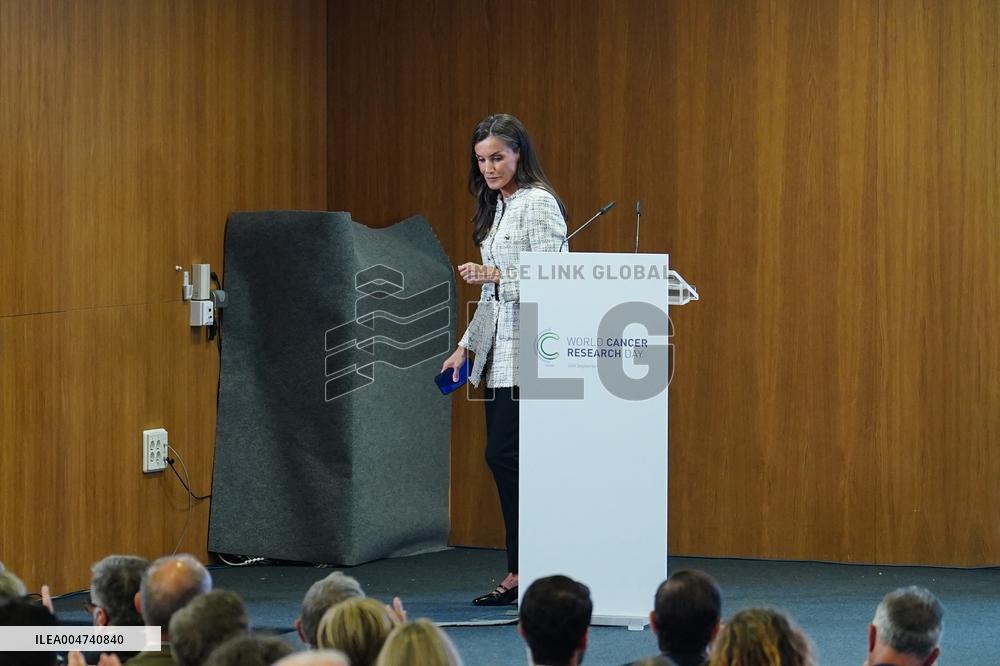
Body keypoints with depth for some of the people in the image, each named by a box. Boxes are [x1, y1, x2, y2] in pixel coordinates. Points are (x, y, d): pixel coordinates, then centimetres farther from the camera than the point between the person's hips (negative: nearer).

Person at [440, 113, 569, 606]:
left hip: (529, 350, -9)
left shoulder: (538, 204, -9)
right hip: (500, 350, 9)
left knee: (504, 455, -12)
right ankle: (520, 575, 8)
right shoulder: (496, 207, 18)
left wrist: (496, 276, -23)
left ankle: (524, 573, -7)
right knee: (502, 457, 6)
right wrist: (465, 345, 21)